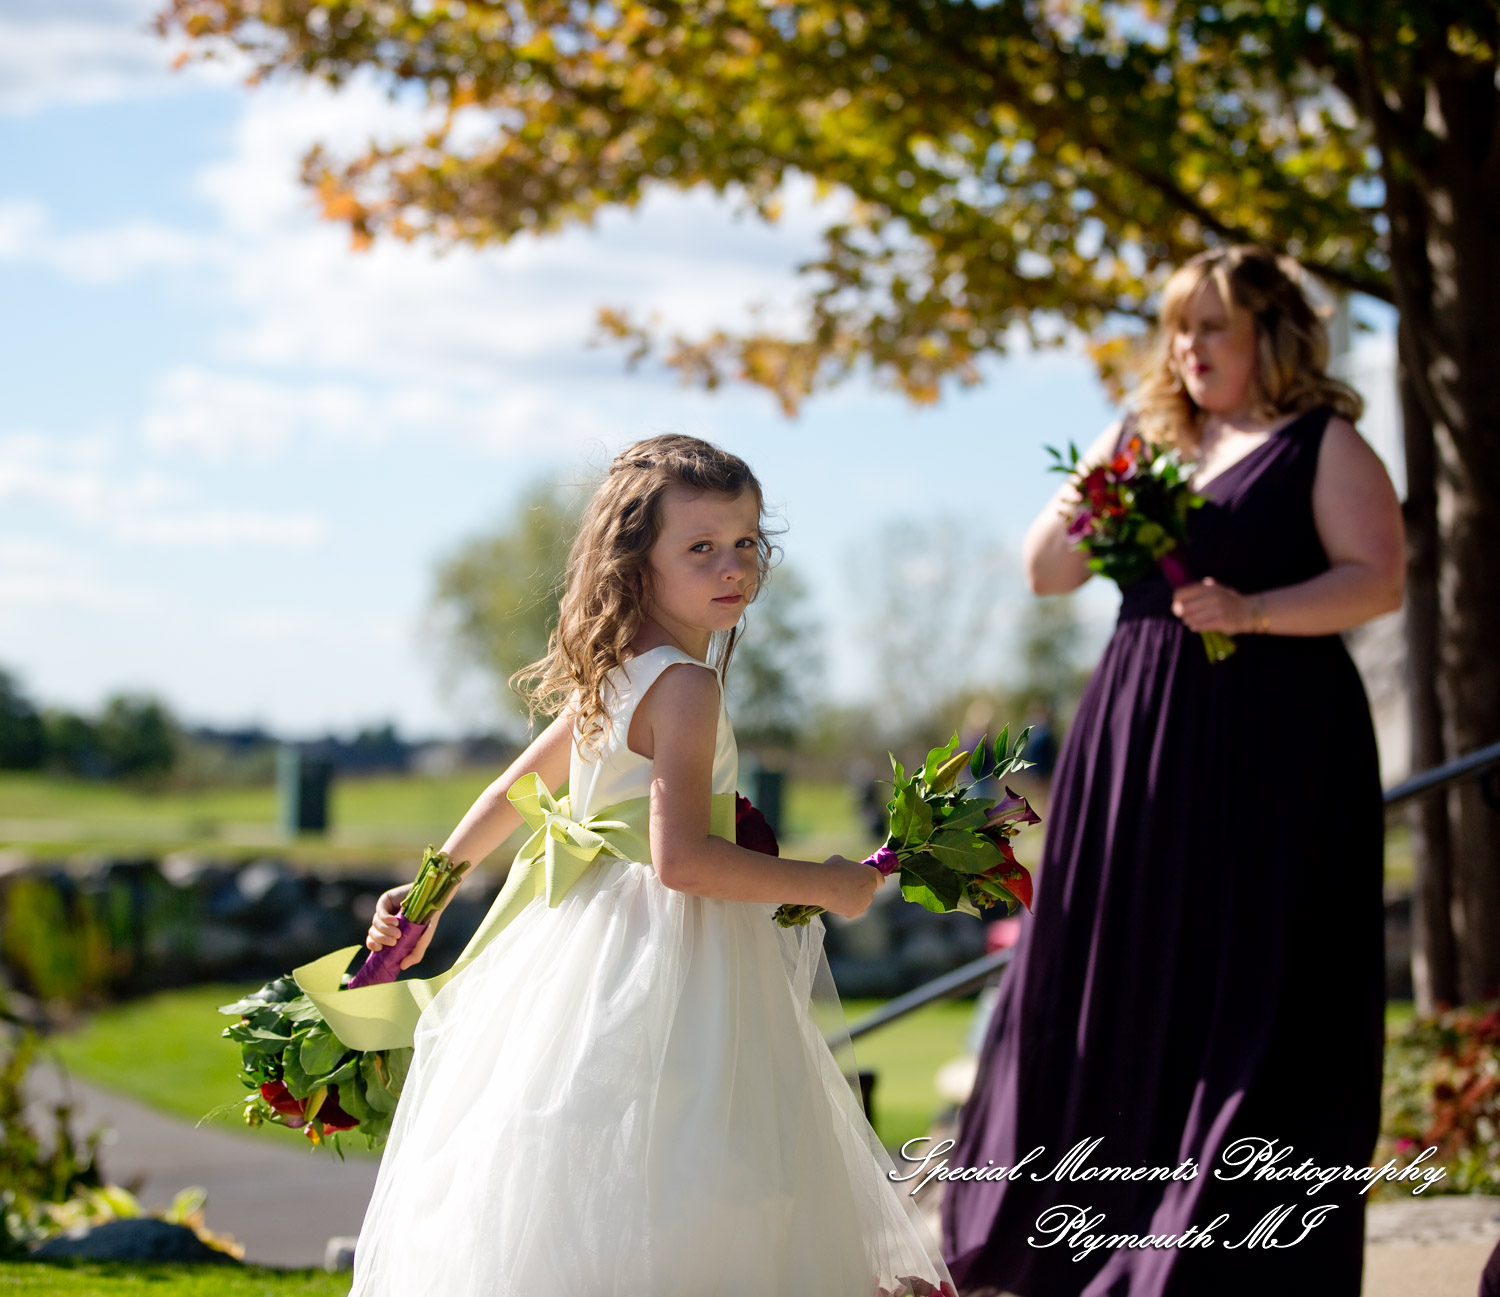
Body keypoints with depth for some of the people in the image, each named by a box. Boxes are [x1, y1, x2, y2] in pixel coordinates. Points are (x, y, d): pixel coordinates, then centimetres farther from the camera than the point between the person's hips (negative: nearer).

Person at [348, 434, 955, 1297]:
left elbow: (516, 788, 21)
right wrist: (828, 885, -13)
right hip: (664, 969, -10)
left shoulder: (612, 676, 12)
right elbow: (683, 859, -23)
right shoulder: (687, 685, -16)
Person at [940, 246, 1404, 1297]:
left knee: (1257, 992, -5)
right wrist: (1071, 521, -5)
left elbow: (1378, 579, -8)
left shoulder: (1323, 447, 2)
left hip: (1272, 743, -5)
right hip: (1136, 736, 5)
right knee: (1121, 981, 5)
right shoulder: (1137, 439, 16)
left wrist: (1252, 609, -21)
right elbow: (1046, 575, 17)